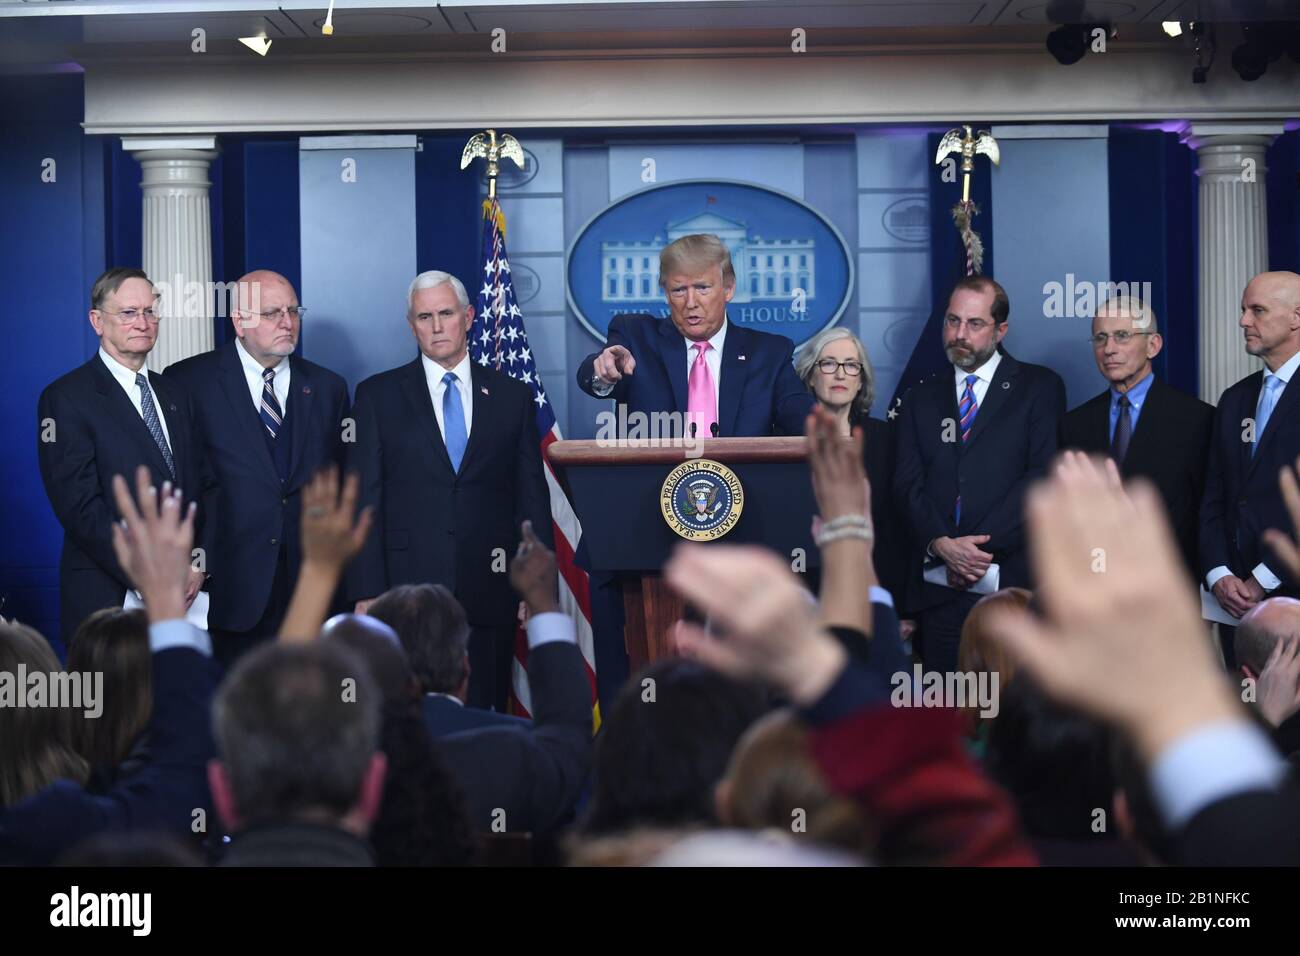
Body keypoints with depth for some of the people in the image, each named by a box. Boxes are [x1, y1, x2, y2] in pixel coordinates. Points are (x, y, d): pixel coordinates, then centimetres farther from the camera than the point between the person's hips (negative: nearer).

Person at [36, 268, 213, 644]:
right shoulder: (66, 399, -6)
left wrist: (200, 564, -3)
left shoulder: (176, 395, 14)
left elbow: (208, 485, 13)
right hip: (107, 599, -5)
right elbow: (81, 507, -14)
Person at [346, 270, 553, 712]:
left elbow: (532, 498, 10)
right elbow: (364, 499, 2)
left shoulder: (512, 396, 11)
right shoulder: (378, 395, 7)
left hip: (489, 591, 1)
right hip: (407, 589, -1)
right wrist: (367, 592, -6)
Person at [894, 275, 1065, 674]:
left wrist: (979, 549, -11)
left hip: (1014, 585, -3)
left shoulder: (1040, 387, 6)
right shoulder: (921, 400, 17)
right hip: (939, 591, 3)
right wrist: (943, 545, -12)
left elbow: (1043, 476, -5)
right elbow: (908, 485, 8)